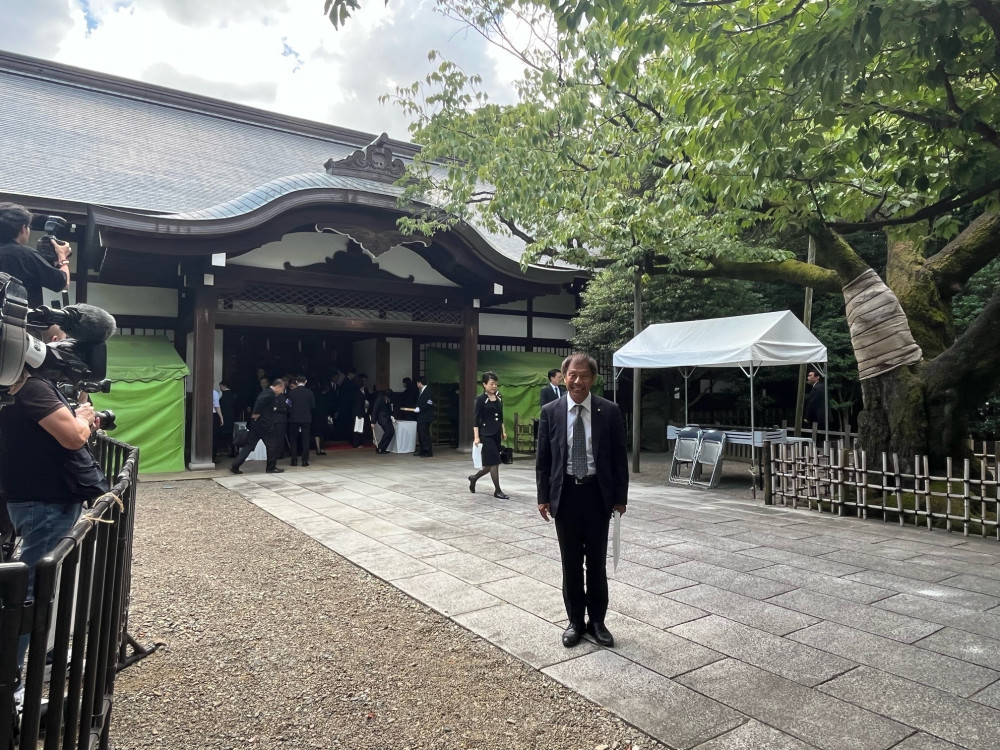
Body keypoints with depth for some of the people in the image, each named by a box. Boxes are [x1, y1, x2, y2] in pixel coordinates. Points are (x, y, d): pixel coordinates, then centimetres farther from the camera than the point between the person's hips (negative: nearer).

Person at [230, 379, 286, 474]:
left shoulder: (267, 392, 15)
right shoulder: (270, 394, -16)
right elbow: (260, 400, -32)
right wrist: (256, 413, -23)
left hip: (256, 423, 9)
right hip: (264, 424, -9)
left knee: (249, 445, 10)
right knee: (272, 445, 4)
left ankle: (235, 465, 6)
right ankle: (271, 467, 12)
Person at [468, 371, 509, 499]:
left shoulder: (499, 397, 9)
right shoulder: (481, 399, -10)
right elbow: (476, 419, -10)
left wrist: (503, 431, 14)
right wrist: (476, 437, -15)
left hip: (496, 434, 7)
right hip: (486, 434, -7)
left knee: (491, 464, 10)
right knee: (494, 462, -6)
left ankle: (474, 477, 33)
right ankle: (497, 491, 5)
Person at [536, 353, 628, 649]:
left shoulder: (609, 411, -3)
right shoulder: (550, 411, -1)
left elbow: (619, 456, 0)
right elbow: (542, 458, 2)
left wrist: (620, 496, -1)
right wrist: (543, 496, -1)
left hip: (598, 493, 0)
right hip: (565, 493, 1)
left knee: (597, 561, 11)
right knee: (570, 562, 10)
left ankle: (597, 621, 26)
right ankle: (575, 621, 25)